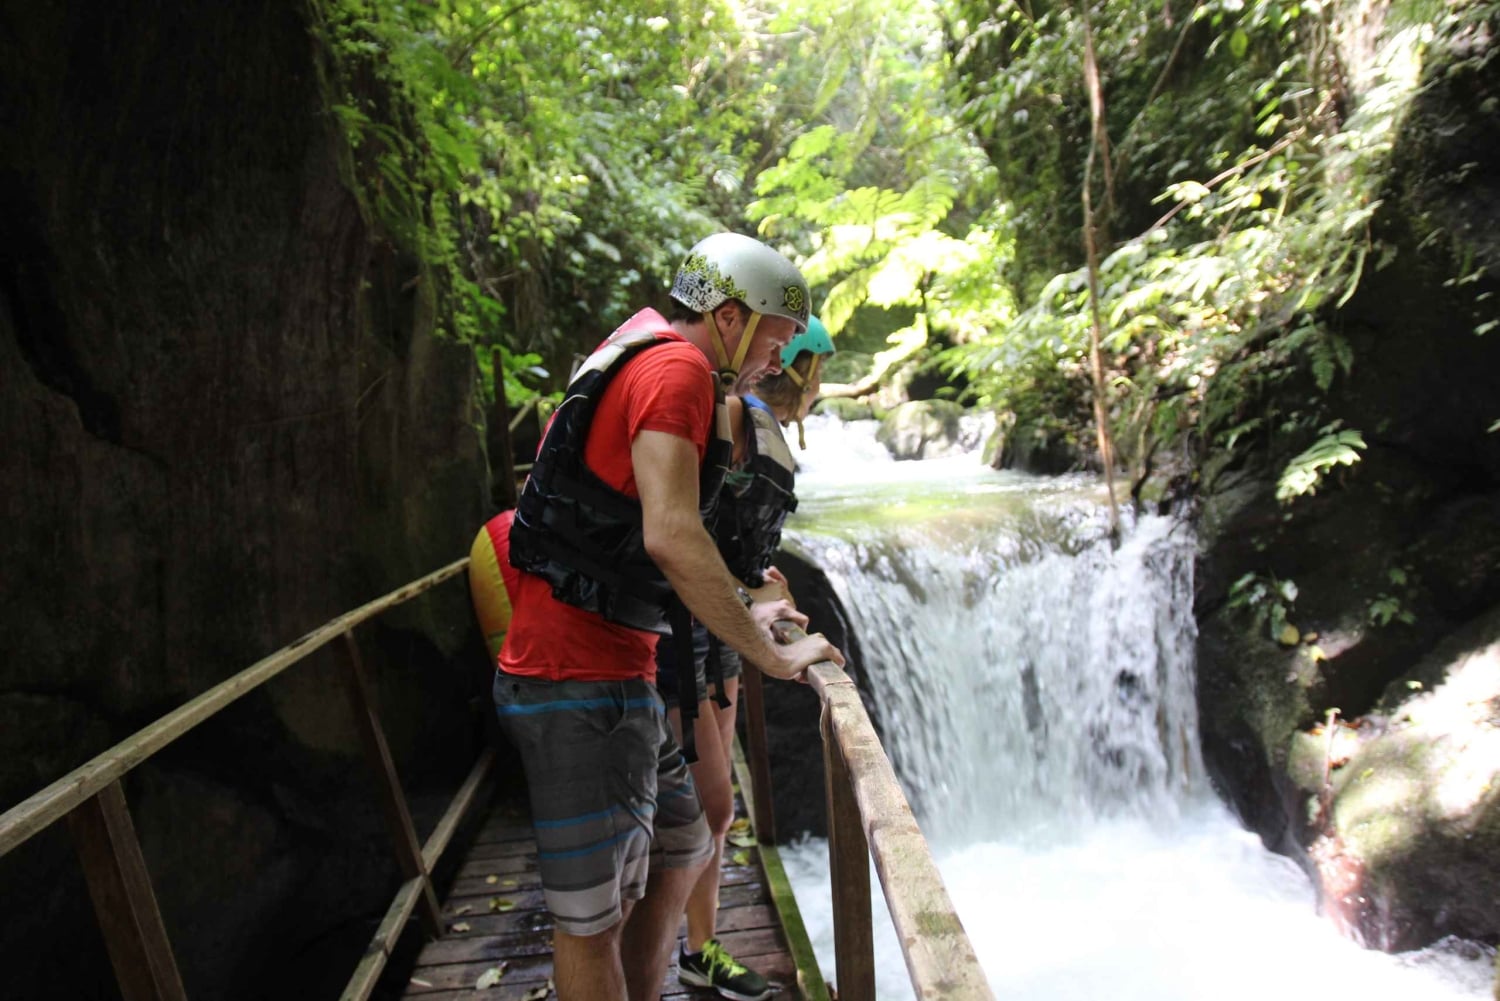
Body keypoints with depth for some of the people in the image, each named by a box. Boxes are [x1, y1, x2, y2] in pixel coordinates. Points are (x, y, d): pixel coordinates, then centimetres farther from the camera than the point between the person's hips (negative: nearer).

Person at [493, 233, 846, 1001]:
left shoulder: (641, 367, 20)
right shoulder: (676, 367, -12)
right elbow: (670, 535, -25)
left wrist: (739, 614, 23)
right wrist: (770, 654, -17)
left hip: (617, 677, 10)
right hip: (580, 684, -10)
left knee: (681, 856, 22)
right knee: (592, 917, 3)